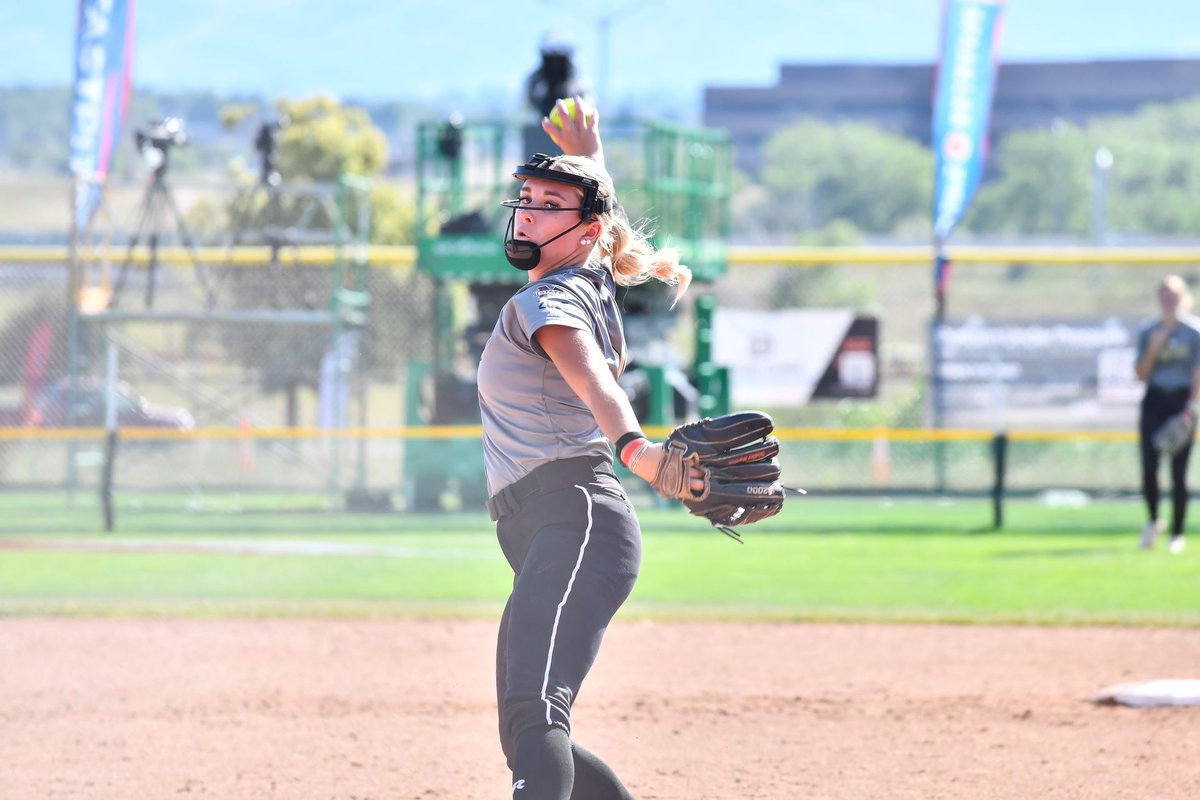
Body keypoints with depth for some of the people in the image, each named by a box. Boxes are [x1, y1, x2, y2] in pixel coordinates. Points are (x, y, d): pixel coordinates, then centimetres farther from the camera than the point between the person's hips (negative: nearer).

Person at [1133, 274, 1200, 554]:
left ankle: (1177, 534, 6)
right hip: (1154, 401, 2)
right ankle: (1153, 520, 14)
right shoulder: (1148, 331, 9)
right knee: (1149, 466, -10)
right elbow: (1141, 374, 7)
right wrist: (1153, 348, -8)